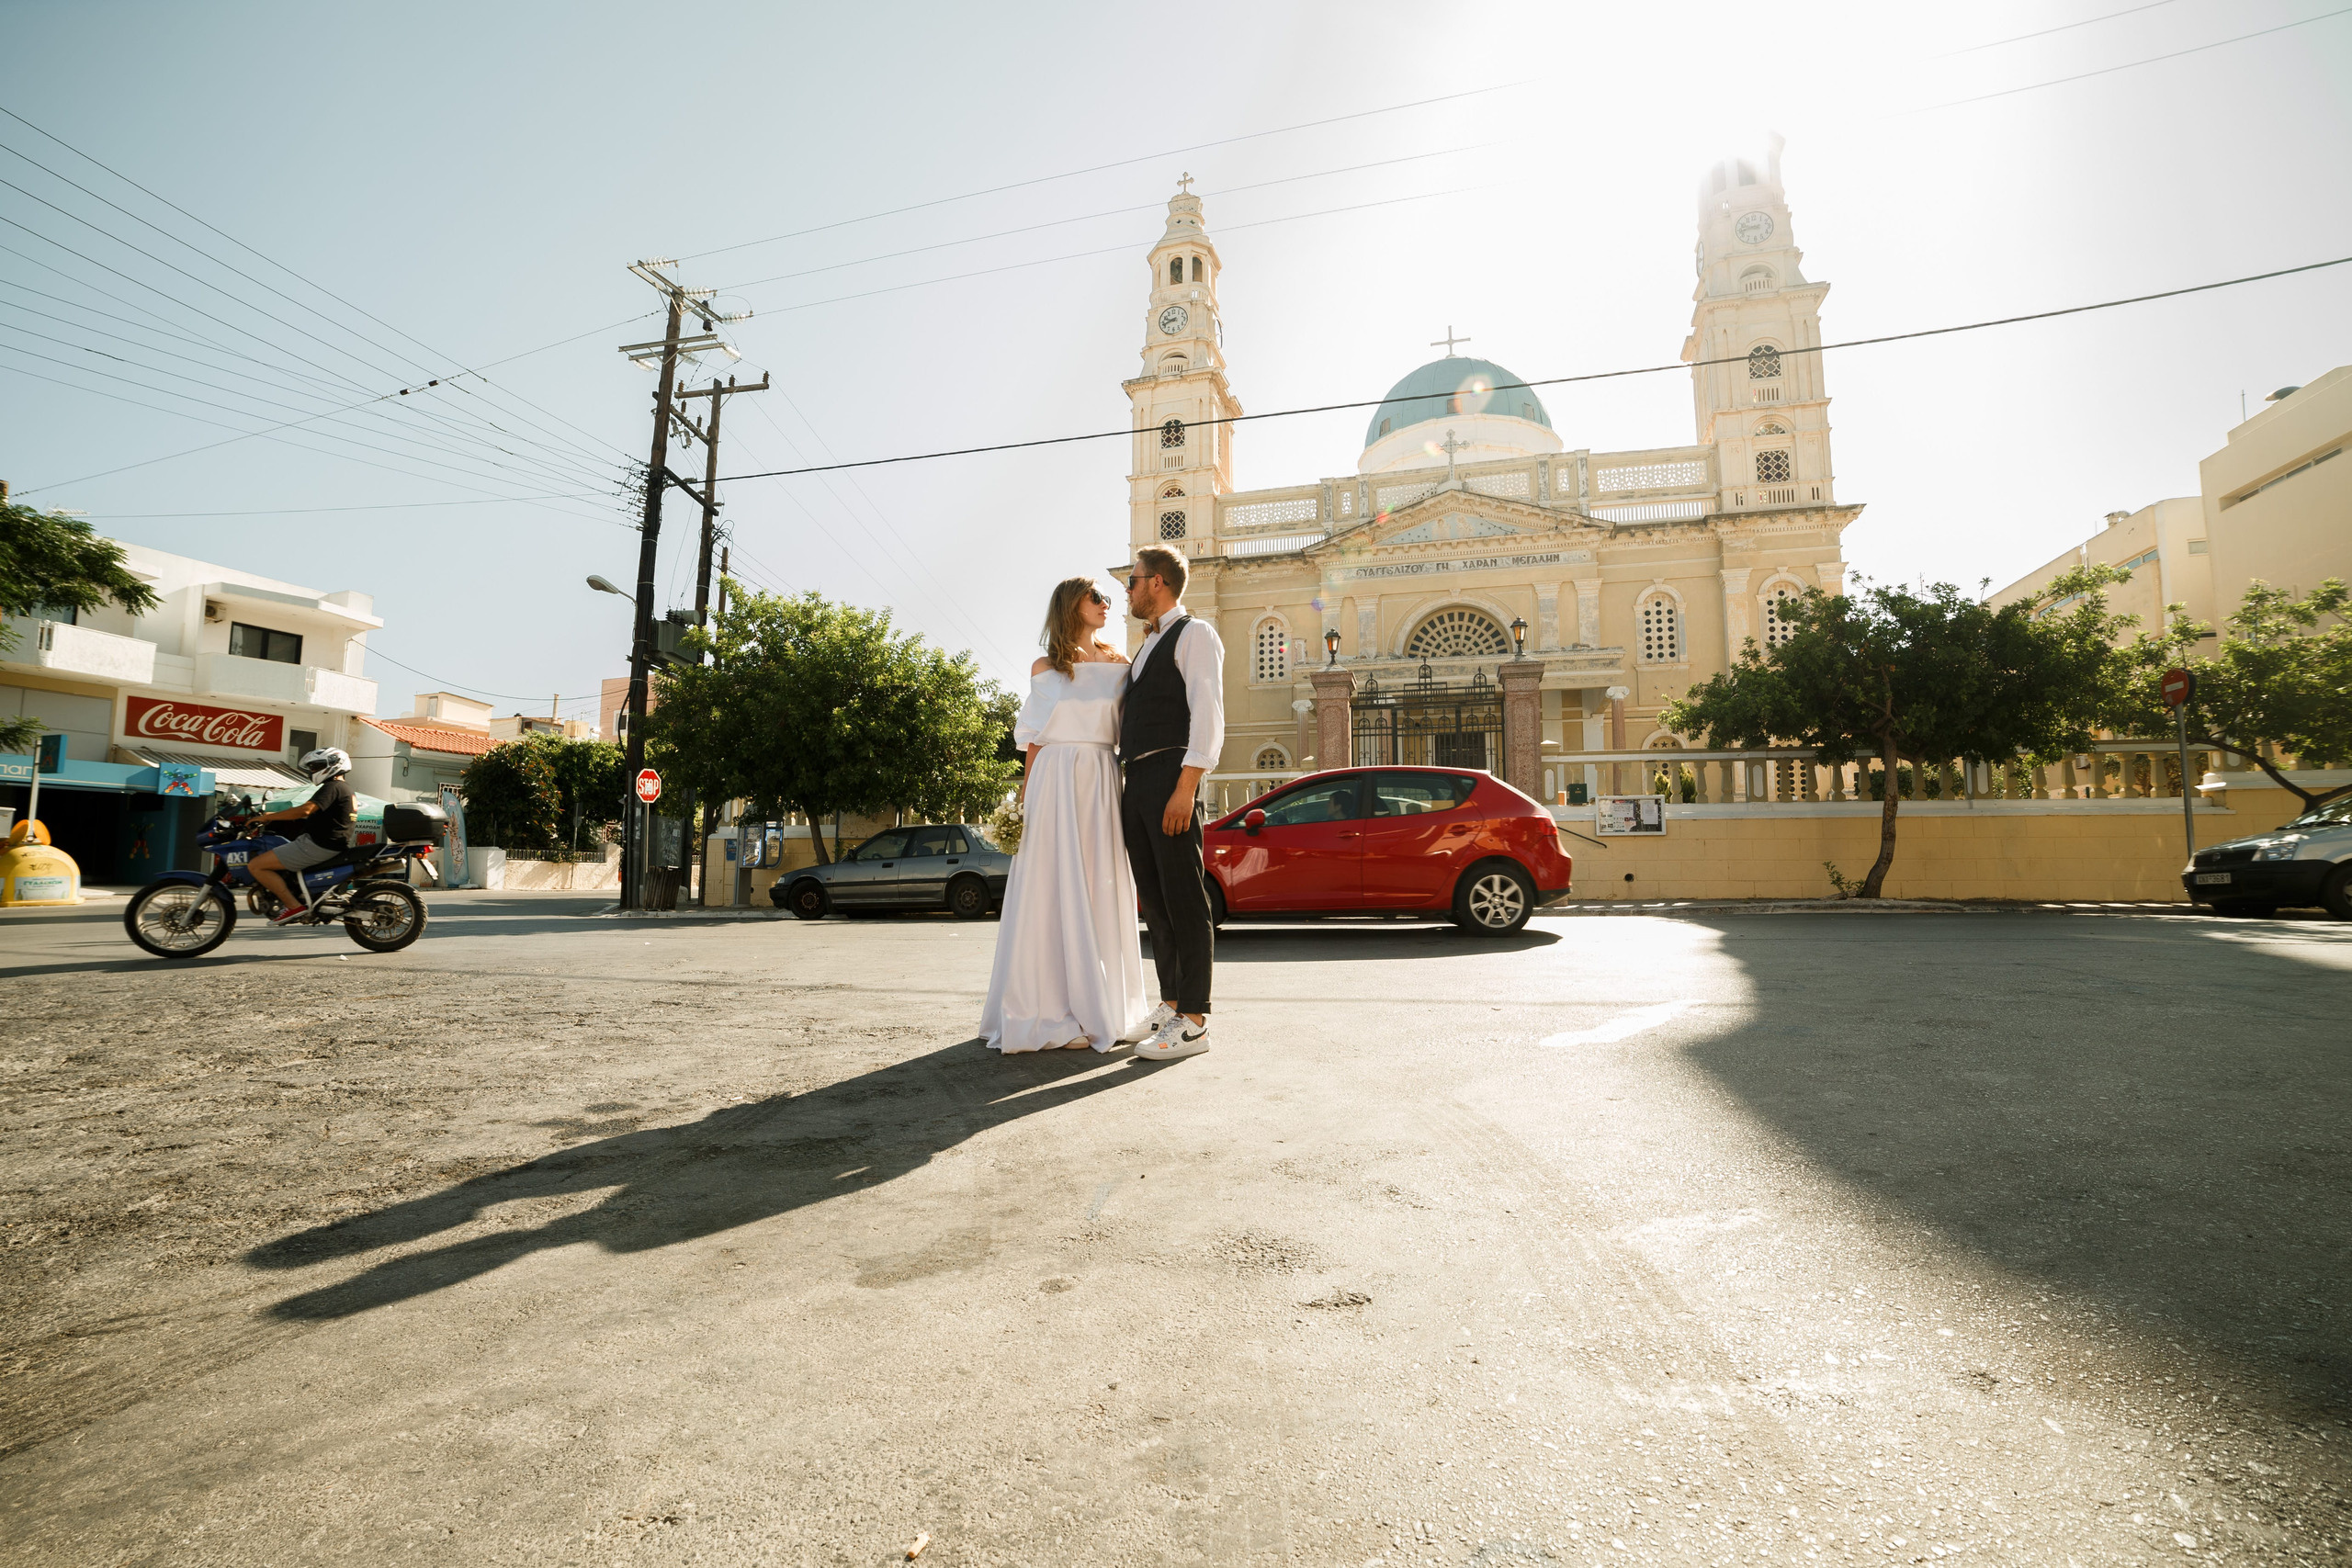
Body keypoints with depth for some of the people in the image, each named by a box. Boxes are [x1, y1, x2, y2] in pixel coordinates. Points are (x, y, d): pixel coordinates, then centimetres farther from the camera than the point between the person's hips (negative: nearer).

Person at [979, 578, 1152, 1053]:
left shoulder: (1119, 664, 13)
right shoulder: (1045, 669, 9)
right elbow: (1033, 740, 8)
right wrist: (1025, 800, 0)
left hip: (1103, 782, 2)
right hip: (1055, 780, -2)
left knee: (1103, 889, 3)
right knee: (1054, 889, -3)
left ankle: (1103, 1008, 12)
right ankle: (1051, 1013, 3)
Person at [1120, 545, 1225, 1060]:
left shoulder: (1194, 634, -1)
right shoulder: (1146, 647, 25)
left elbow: (1208, 714, -12)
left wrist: (1186, 786, -21)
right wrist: (1123, 784, 14)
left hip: (1170, 778, -9)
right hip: (1134, 781, 9)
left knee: (1185, 901, -7)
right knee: (1153, 900, 10)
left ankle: (1193, 1022, -4)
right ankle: (1171, 1006, 18)